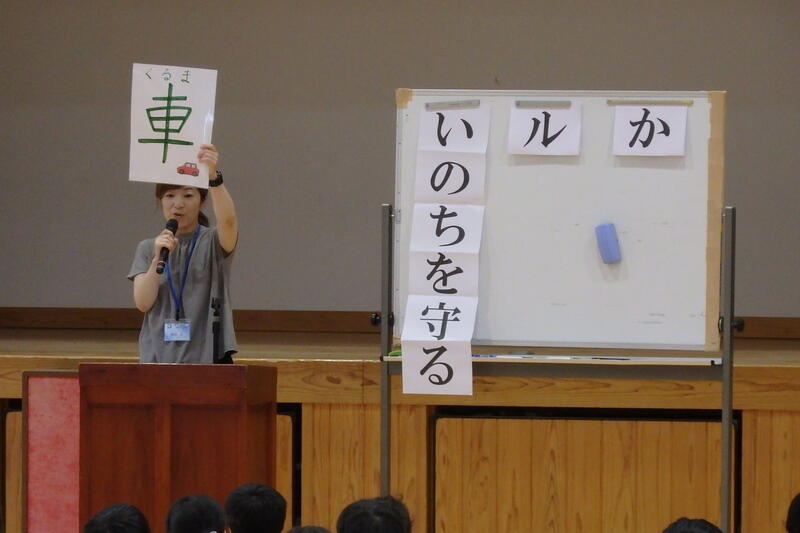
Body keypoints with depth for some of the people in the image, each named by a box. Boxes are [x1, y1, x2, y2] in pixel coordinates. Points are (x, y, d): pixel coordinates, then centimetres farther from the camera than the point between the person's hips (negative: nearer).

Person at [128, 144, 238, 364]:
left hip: (207, 357, -3)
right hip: (157, 358, 3)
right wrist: (158, 258, -16)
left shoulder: (213, 243, 1)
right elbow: (143, 303, -2)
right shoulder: (147, 249, 10)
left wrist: (213, 176, -40)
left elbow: (228, 219, -23)